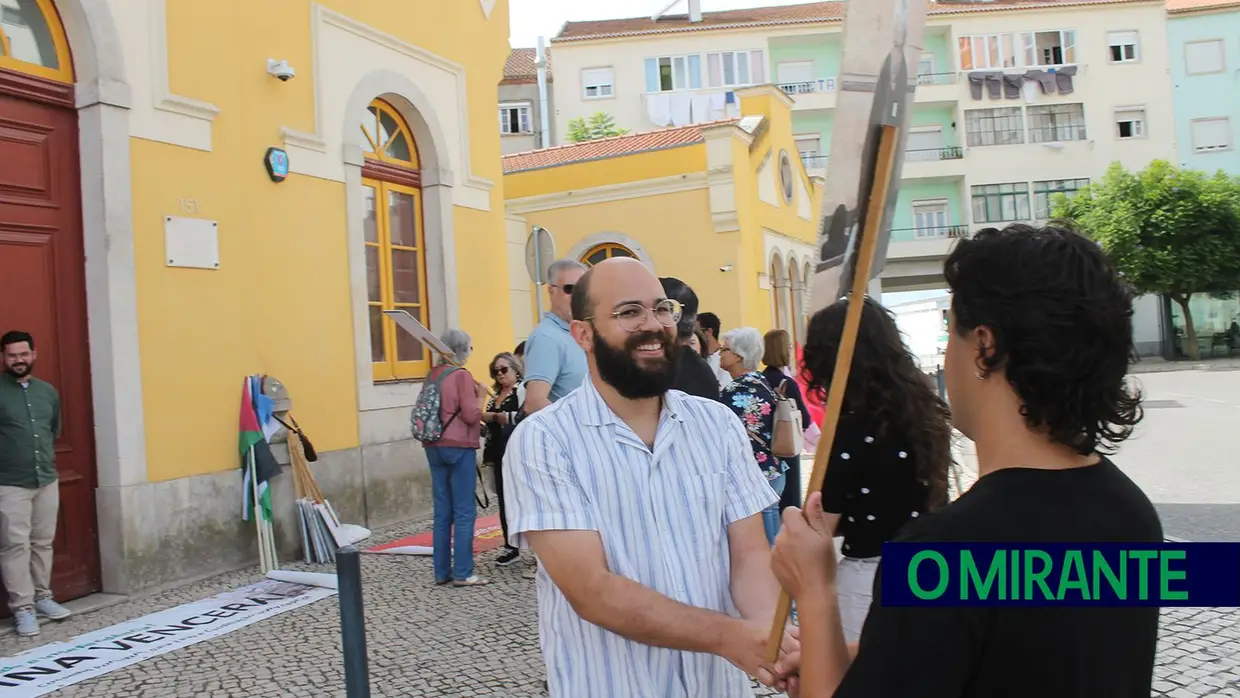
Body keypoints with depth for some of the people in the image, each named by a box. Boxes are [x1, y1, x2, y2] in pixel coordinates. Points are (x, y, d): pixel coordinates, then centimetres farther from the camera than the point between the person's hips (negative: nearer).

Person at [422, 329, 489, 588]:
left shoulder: (432, 375, 11)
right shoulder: (461, 375, -11)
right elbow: (471, 414, -15)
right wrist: (481, 395, 2)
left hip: (435, 447, 7)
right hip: (458, 447, -7)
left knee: (442, 512, 10)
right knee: (464, 512, -1)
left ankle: (442, 572, 14)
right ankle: (462, 573, 1)